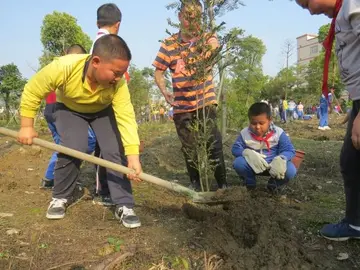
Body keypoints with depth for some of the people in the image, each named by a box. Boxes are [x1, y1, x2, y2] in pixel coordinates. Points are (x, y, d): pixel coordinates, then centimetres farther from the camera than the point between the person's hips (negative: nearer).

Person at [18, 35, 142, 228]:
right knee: (73, 148, -21)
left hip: (103, 110, 1)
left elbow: (126, 117, -39)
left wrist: (132, 156, -48)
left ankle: (124, 205, -8)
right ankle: (60, 197, 5)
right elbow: (31, 92, -23)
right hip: (69, 109, -1)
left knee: (116, 151, -17)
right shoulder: (63, 68, -38)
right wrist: (27, 126, -17)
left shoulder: (118, 83, -34)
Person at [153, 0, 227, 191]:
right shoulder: (168, 45, 0)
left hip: (206, 102, -1)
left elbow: (214, 44, -24)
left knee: (214, 144, -5)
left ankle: (222, 184, 7)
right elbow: (158, 72, 4)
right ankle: (196, 186, 25)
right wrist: (164, 92, -14)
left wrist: (212, 46, -48)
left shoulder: (206, 38, -1)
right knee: (189, 149, 10)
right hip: (182, 106, 1)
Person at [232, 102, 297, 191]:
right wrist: (248, 153, -32)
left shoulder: (278, 133, -12)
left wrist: (280, 159, -39)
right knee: (238, 163, -29)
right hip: (253, 166, 1)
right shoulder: (245, 133, -9)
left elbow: (289, 150, -15)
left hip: (273, 165, 0)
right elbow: (235, 148, -9)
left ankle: (274, 183, 8)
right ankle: (250, 182, 5)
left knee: (290, 170, -29)